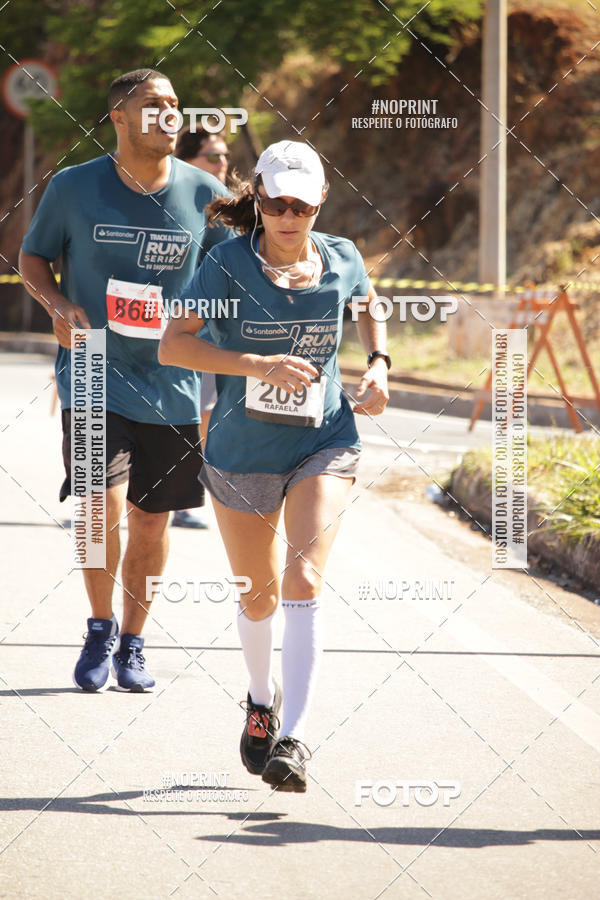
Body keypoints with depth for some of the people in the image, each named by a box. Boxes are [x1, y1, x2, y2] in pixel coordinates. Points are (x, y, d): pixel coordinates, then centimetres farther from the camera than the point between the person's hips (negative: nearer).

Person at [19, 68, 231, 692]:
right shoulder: (74, 187, -3)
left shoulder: (204, 195, 0)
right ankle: (100, 629, 10)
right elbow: (32, 257, 10)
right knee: (103, 507, -15)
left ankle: (132, 642, 27)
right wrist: (58, 304, -10)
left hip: (172, 383, 2)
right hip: (95, 376, -2)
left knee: (151, 519, 8)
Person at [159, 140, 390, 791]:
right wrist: (259, 364, -29)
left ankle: (293, 738, -21)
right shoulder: (228, 264, -12)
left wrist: (378, 366, 5)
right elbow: (171, 346, -19)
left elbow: (368, 305, 22)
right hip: (241, 449, 0)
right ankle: (262, 699, 44)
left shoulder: (341, 260, -2)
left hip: (323, 444, 0)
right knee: (257, 596, 14)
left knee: (302, 581, -19)